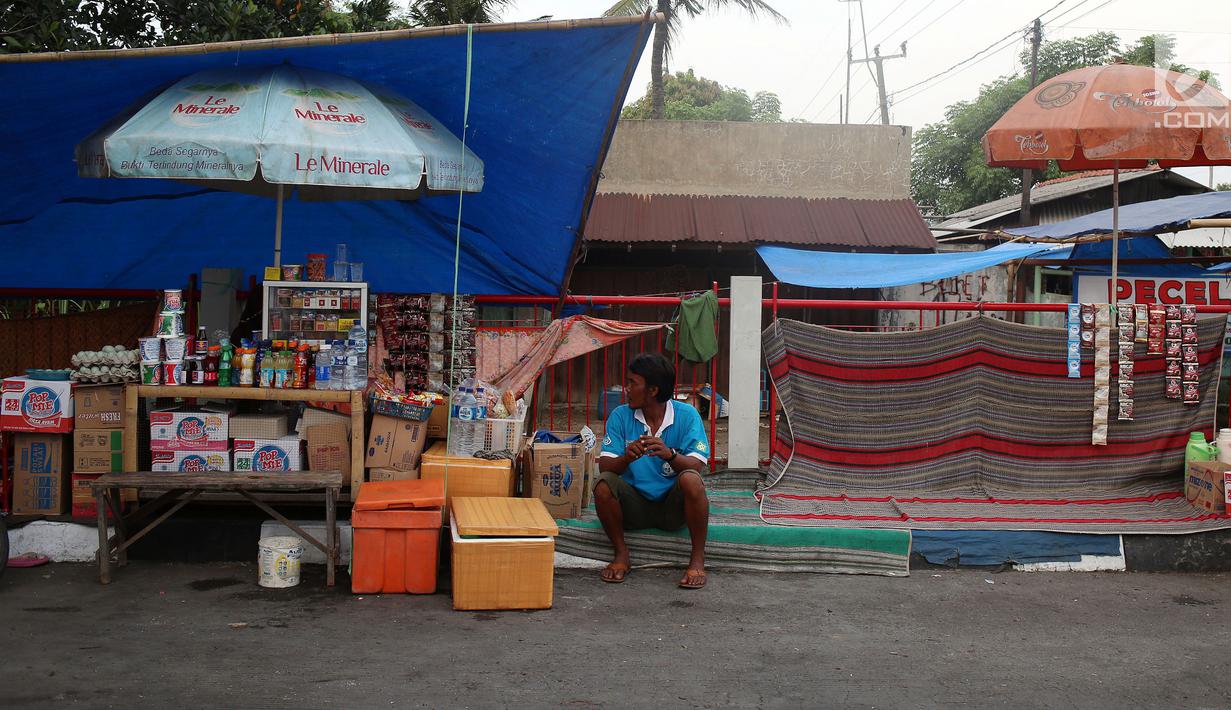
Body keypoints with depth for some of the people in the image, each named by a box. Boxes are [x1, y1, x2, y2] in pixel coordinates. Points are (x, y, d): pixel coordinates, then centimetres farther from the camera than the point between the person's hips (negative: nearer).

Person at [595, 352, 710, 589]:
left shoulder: (686, 415, -7)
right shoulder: (620, 416, -3)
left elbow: (697, 466, -18)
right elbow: (605, 467, -11)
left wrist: (669, 455, -38)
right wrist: (628, 457, -33)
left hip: (673, 506, -2)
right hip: (635, 505, 2)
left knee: (691, 480, -32)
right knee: (603, 485, -26)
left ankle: (698, 559, -17)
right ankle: (621, 554, -5)